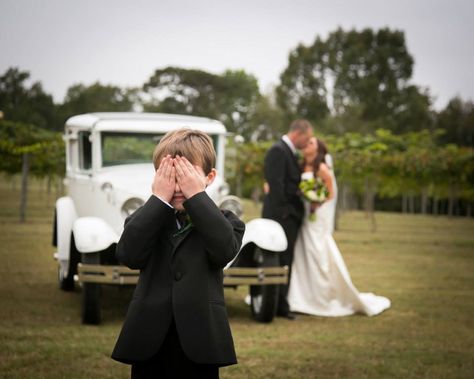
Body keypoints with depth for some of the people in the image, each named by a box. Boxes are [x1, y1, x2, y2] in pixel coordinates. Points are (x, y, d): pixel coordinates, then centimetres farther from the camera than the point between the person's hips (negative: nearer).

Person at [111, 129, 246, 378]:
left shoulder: (220, 222, 3)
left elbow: (225, 249, -20)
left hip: (198, 342, -1)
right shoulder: (146, 220, 7)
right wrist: (158, 199, -14)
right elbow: (129, 255, -13)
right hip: (148, 341, 2)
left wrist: (197, 195, -18)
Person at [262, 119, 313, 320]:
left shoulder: (290, 152, 19)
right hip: (282, 215, -9)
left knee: (286, 262, 10)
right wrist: (282, 212, -20)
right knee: (282, 261, -9)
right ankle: (280, 306, -6)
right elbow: (276, 184, -18)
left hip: (292, 215, 9)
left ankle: (281, 303, 14)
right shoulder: (278, 151, -12)